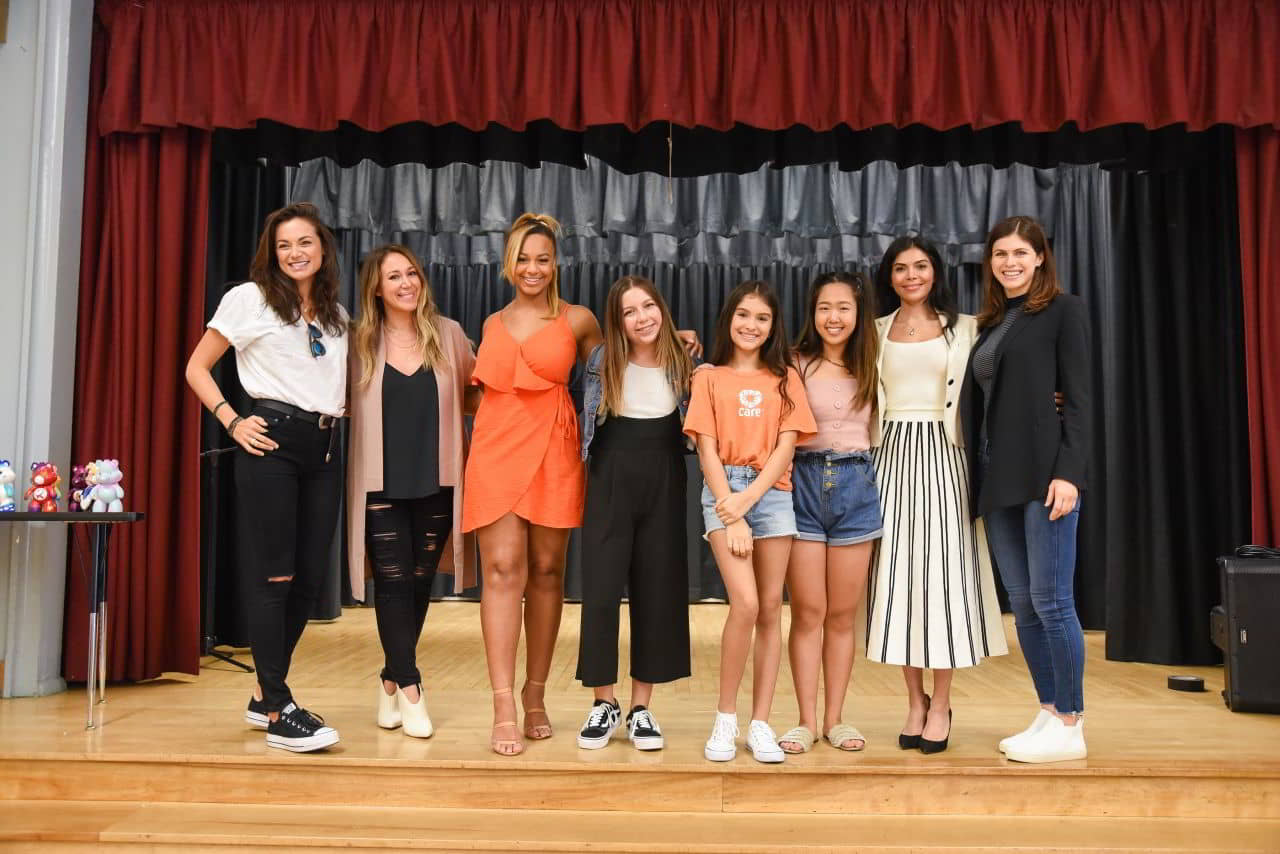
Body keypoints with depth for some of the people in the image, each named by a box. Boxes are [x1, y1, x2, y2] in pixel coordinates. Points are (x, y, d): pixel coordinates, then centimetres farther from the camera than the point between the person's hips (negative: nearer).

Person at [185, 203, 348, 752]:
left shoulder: (337, 315, 18)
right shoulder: (249, 299, 2)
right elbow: (197, 368, 3)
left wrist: (339, 416, 9)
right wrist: (232, 422, -8)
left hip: (324, 448, 6)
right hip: (272, 443, -6)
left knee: (310, 577, 6)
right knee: (274, 577, -6)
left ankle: (265, 694, 21)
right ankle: (279, 713, 0)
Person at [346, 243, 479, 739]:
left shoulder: (448, 335, 3)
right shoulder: (359, 342, 1)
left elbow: (474, 393, 10)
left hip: (436, 481, 2)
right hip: (382, 483, -1)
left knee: (420, 583, 11)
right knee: (393, 582, -3)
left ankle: (392, 680, 29)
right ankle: (410, 691, 7)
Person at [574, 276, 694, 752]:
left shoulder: (682, 363, 2)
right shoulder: (603, 361, -2)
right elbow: (588, 422, 7)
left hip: (664, 483, 2)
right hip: (612, 481, -1)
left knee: (658, 591, 4)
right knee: (601, 591, -4)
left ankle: (641, 707, 15)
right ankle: (603, 702, 13)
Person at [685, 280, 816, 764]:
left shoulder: (785, 379, 13)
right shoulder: (709, 378, 8)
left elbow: (785, 448, 3)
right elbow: (707, 450, 0)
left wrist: (748, 500, -11)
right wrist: (731, 516, -10)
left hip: (772, 493, 2)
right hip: (724, 492, -2)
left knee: (771, 610, 1)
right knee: (746, 604, -16)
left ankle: (760, 724, 10)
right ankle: (725, 718, 0)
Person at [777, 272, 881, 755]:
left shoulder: (870, 368, 9)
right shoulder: (795, 365, 1)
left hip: (856, 485, 2)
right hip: (803, 483, -2)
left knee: (842, 614, 7)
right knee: (808, 612, 0)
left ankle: (835, 718, 17)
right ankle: (806, 720, 10)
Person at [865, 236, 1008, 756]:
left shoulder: (963, 328, 8)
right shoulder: (876, 332, 13)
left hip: (942, 454, -2)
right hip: (893, 456, 2)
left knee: (942, 569, -3)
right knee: (897, 571, 1)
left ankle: (940, 704, 8)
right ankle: (915, 701, 13)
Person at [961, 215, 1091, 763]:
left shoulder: (1062, 310, 1)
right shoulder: (990, 323, 18)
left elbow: (1078, 397, -6)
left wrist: (1069, 472, -16)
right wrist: (975, 479, 11)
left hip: (1045, 473, -6)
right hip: (997, 478, 7)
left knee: (1051, 601, -4)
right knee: (1022, 604, 9)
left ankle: (1070, 727, 7)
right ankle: (1048, 714, 19)